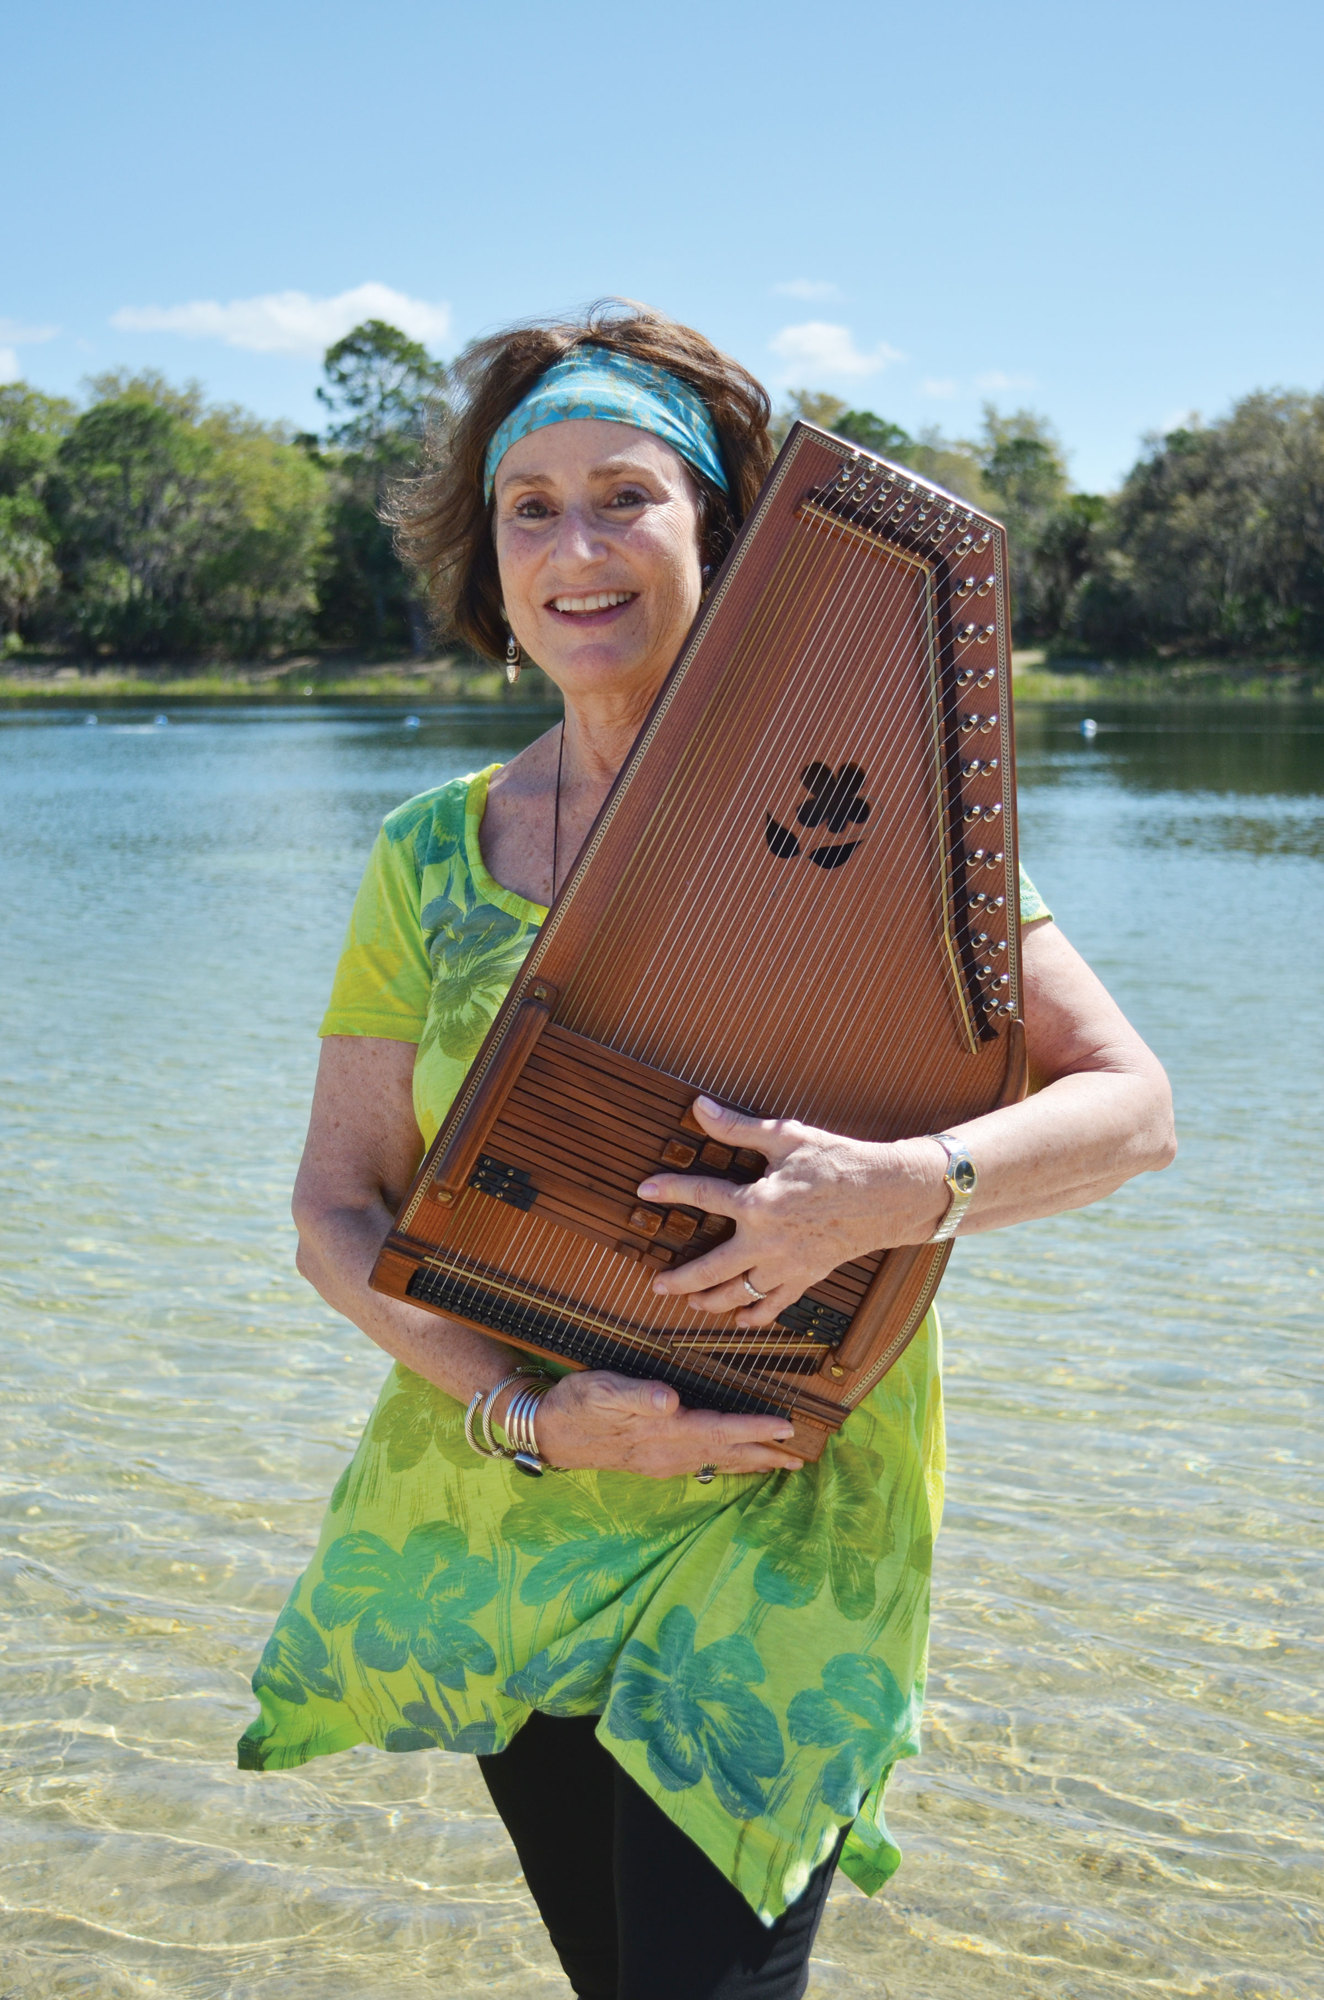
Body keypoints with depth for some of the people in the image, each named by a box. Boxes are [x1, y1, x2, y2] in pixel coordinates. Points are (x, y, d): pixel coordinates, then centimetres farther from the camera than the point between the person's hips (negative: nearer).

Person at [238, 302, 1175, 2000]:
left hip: (780, 1519, -3)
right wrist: (529, 1406, -15)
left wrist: (896, 1189, -28)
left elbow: (1129, 1107, -9)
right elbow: (337, 1211, 0)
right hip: (504, 1523, 3)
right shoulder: (432, 855, 0)